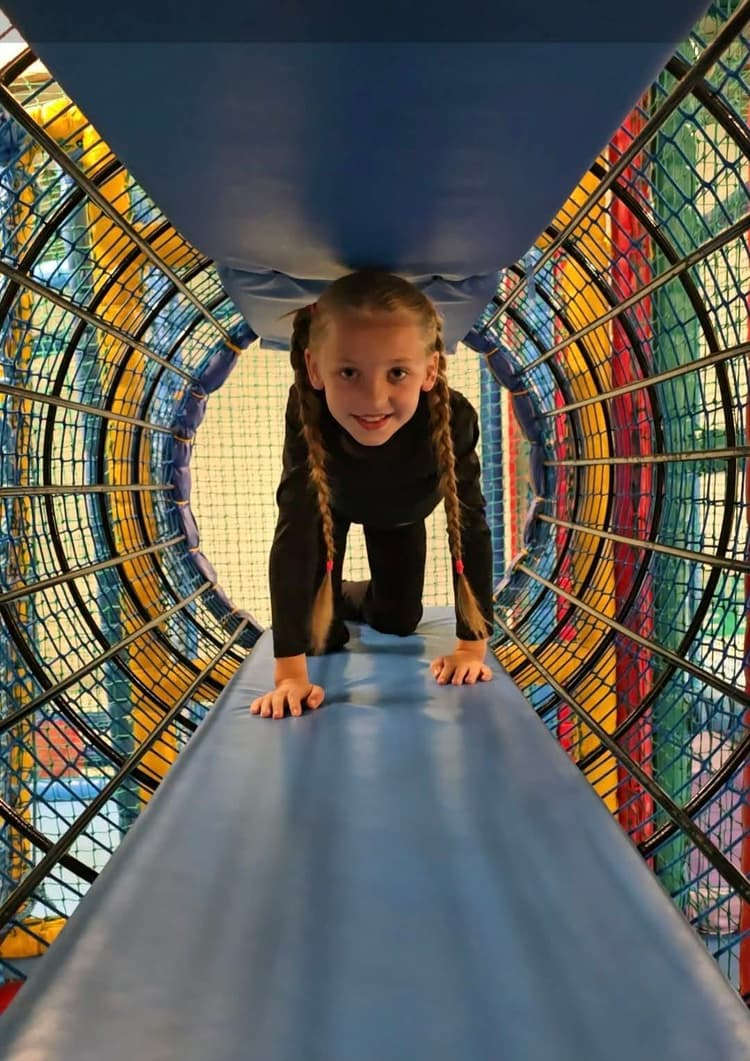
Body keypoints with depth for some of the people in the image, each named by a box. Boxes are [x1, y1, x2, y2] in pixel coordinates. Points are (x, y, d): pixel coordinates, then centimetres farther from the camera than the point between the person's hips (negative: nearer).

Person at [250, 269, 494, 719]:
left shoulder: (453, 417, -43)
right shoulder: (307, 415, -44)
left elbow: (471, 527, -34)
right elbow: (294, 536, -45)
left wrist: (472, 646, -32)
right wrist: (290, 673, -48)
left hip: (401, 511, 1)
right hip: (329, 501, -1)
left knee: (399, 622, 13)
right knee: (320, 638, -4)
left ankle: (356, 597, 46)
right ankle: (333, 602, 31)